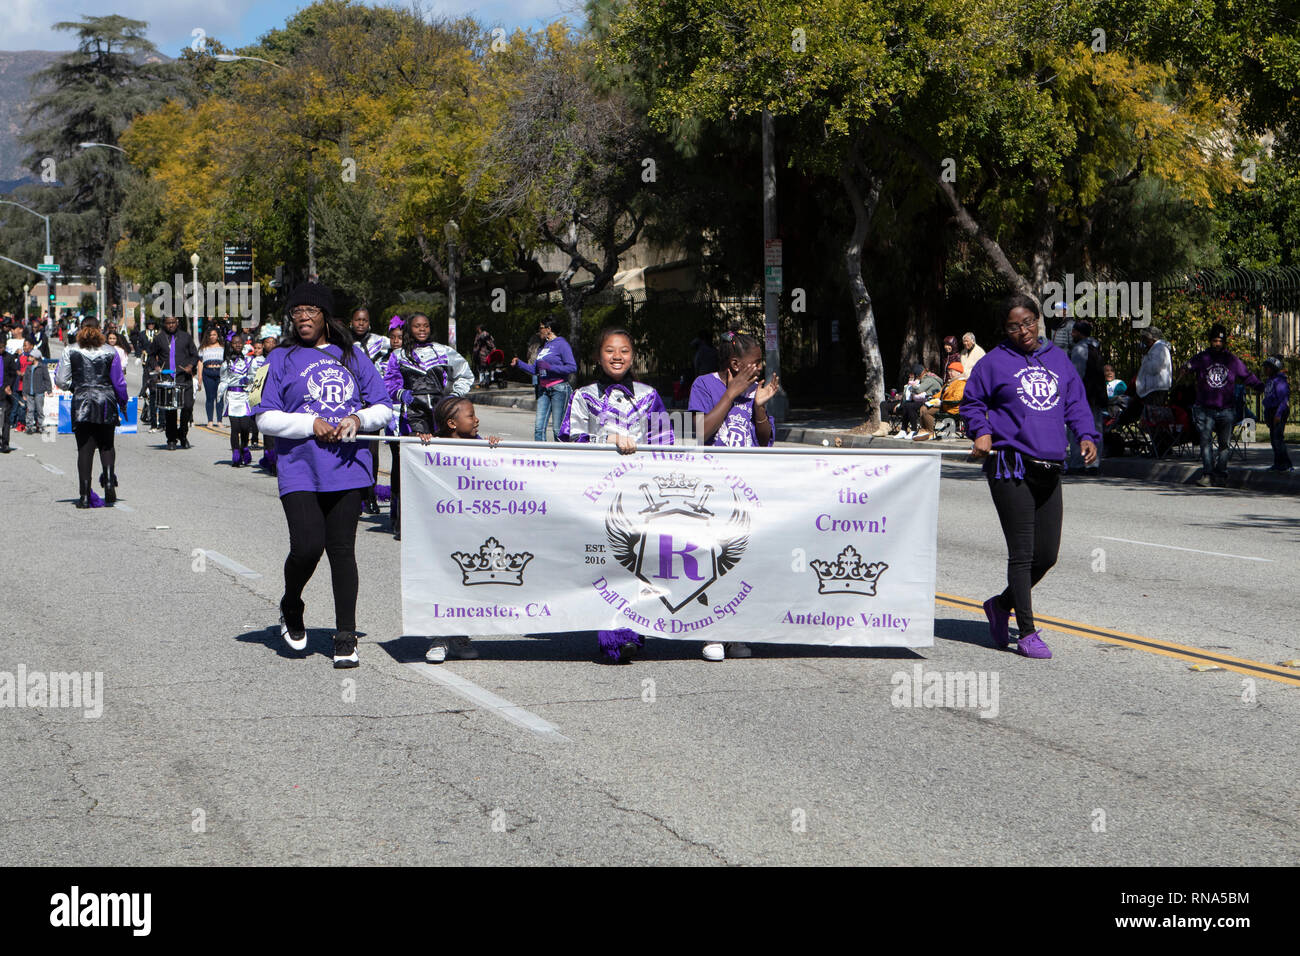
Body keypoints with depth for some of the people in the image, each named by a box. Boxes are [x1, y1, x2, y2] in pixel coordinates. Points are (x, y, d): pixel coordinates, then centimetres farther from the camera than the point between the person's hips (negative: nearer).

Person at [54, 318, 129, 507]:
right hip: (106, 403, 1)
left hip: (81, 404, 0)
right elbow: (119, 382, 3)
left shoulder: (71, 351, -1)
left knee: (85, 448, 3)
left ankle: (84, 495, -2)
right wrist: (123, 403, 16)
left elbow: (60, 379, 0)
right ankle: (109, 479, -9)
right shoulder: (110, 352, 0)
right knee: (106, 445, 16)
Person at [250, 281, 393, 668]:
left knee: (342, 549, 0)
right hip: (299, 469, -2)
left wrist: (359, 420, -6)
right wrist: (310, 424, -11)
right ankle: (291, 610, 17)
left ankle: (345, 637, 6)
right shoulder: (282, 359, 6)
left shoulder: (352, 357, 13)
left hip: (346, 466, 2)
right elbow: (265, 417, 1)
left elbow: (383, 408, 15)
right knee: (307, 546, -13)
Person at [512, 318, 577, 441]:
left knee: (558, 429, -6)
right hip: (543, 389, 7)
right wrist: (519, 364, 8)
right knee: (539, 427, 1)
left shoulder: (561, 344, -4)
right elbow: (534, 370, 21)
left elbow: (572, 367, -12)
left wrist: (550, 367, -16)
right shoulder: (542, 348, 18)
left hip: (559, 389, -7)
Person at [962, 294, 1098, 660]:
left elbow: (1076, 402, 19)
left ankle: (1001, 604, 30)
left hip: (1049, 469, 5)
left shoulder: (1058, 359, 15)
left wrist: (1086, 435, 3)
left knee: (1047, 554, 7)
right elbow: (971, 402, 10)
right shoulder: (995, 362, 2)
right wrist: (982, 431, -8)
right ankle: (1027, 633, 1)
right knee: (1022, 553, -7)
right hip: (1010, 466, -5)